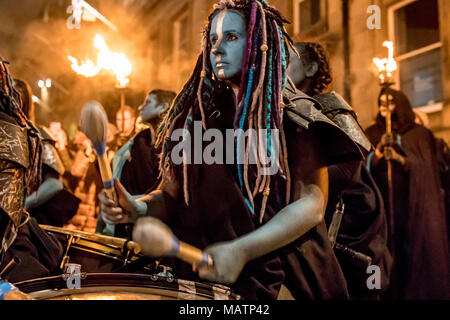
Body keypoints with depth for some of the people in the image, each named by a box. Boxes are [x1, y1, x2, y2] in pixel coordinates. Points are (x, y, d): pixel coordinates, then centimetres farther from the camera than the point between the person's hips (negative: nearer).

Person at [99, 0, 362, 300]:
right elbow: (173, 193, 12)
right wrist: (141, 206, -10)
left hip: (277, 276, -4)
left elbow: (311, 204, -10)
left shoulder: (294, 116, -2)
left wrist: (241, 250, -22)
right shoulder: (198, 115, 11)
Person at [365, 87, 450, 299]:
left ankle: (416, 292, 4)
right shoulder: (372, 134, 13)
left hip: (412, 203, -1)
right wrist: (378, 151, -13)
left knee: (412, 253, -6)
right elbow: (364, 166, 4)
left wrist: (400, 158, -15)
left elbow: (426, 168, -2)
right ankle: (389, 292, 3)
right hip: (381, 202, 1)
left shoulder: (419, 134, 8)